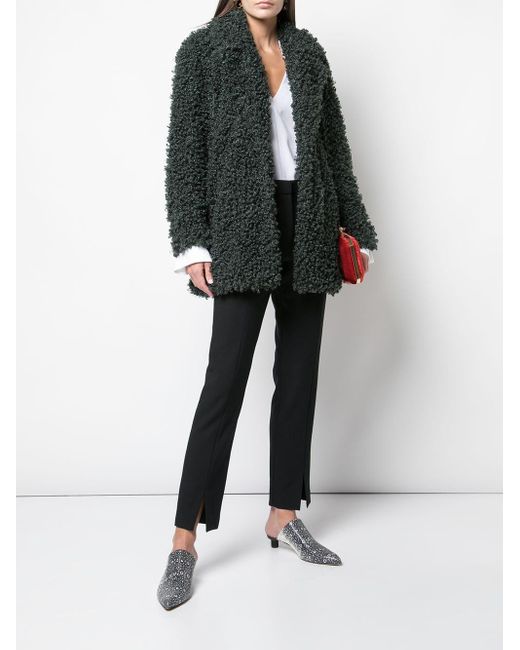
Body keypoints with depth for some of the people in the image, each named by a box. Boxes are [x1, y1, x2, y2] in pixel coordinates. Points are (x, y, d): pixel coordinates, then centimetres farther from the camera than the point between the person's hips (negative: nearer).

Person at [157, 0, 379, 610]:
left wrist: (357, 228, 12)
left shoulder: (307, 51, 14)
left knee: (299, 374, 7)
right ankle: (184, 540, 0)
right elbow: (186, 149, -3)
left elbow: (335, 146, 15)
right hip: (243, 229, -5)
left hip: (308, 226, 5)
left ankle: (284, 515, 21)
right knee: (226, 377, -9)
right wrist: (192, 243, -11)